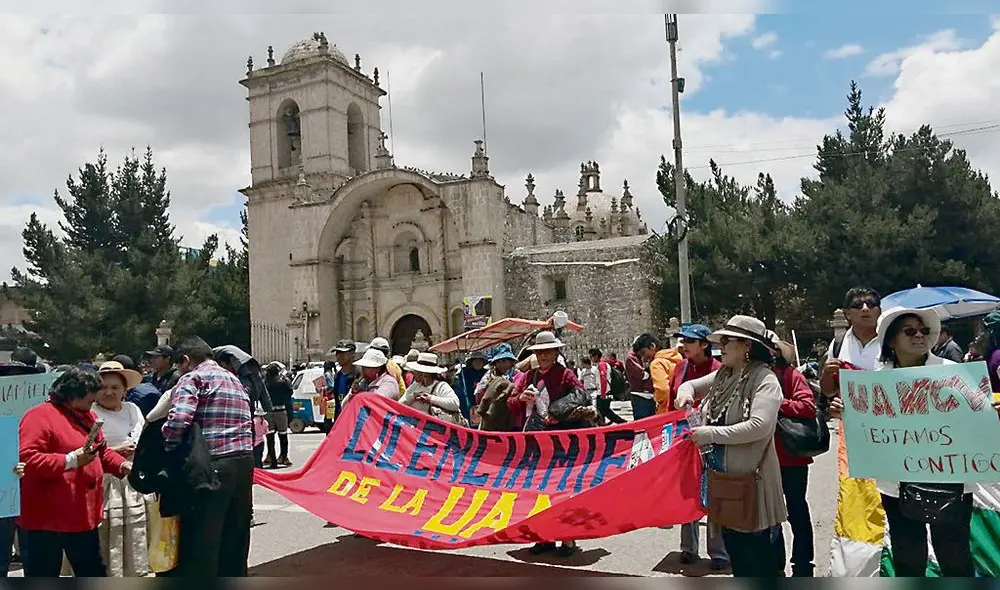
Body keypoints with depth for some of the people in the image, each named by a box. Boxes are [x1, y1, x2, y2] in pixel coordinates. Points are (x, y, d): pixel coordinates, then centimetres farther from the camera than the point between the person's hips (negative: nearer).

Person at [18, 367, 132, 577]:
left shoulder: (88, 416, 13)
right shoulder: (39, 416, -14)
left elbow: (102, 452, 20)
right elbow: (27, 459, -25)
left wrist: (123, 465, 2)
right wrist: (71, 460, -28)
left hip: (84, 515, 8)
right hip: (45, 519, -8)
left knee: (94, 574, 18)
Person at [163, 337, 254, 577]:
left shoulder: (193, 378, -2)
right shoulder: (235, 381, 23)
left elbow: (179, 419, -18)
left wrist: (168, 449, -3)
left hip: (213, 464, -8)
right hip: (244, 461, 8)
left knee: (201, 541, 0)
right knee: (234, 537, 17)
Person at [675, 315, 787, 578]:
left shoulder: (765, 380, -15)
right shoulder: (722, 376, 8)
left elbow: (759, 426, -27)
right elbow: (691, 385, 24)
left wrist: (711, 434, -24)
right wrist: (685, 391, -1)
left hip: (752, 477, -8)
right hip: (722, 475, 8)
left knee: (761, 557, 3)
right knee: (733, 545, 20)